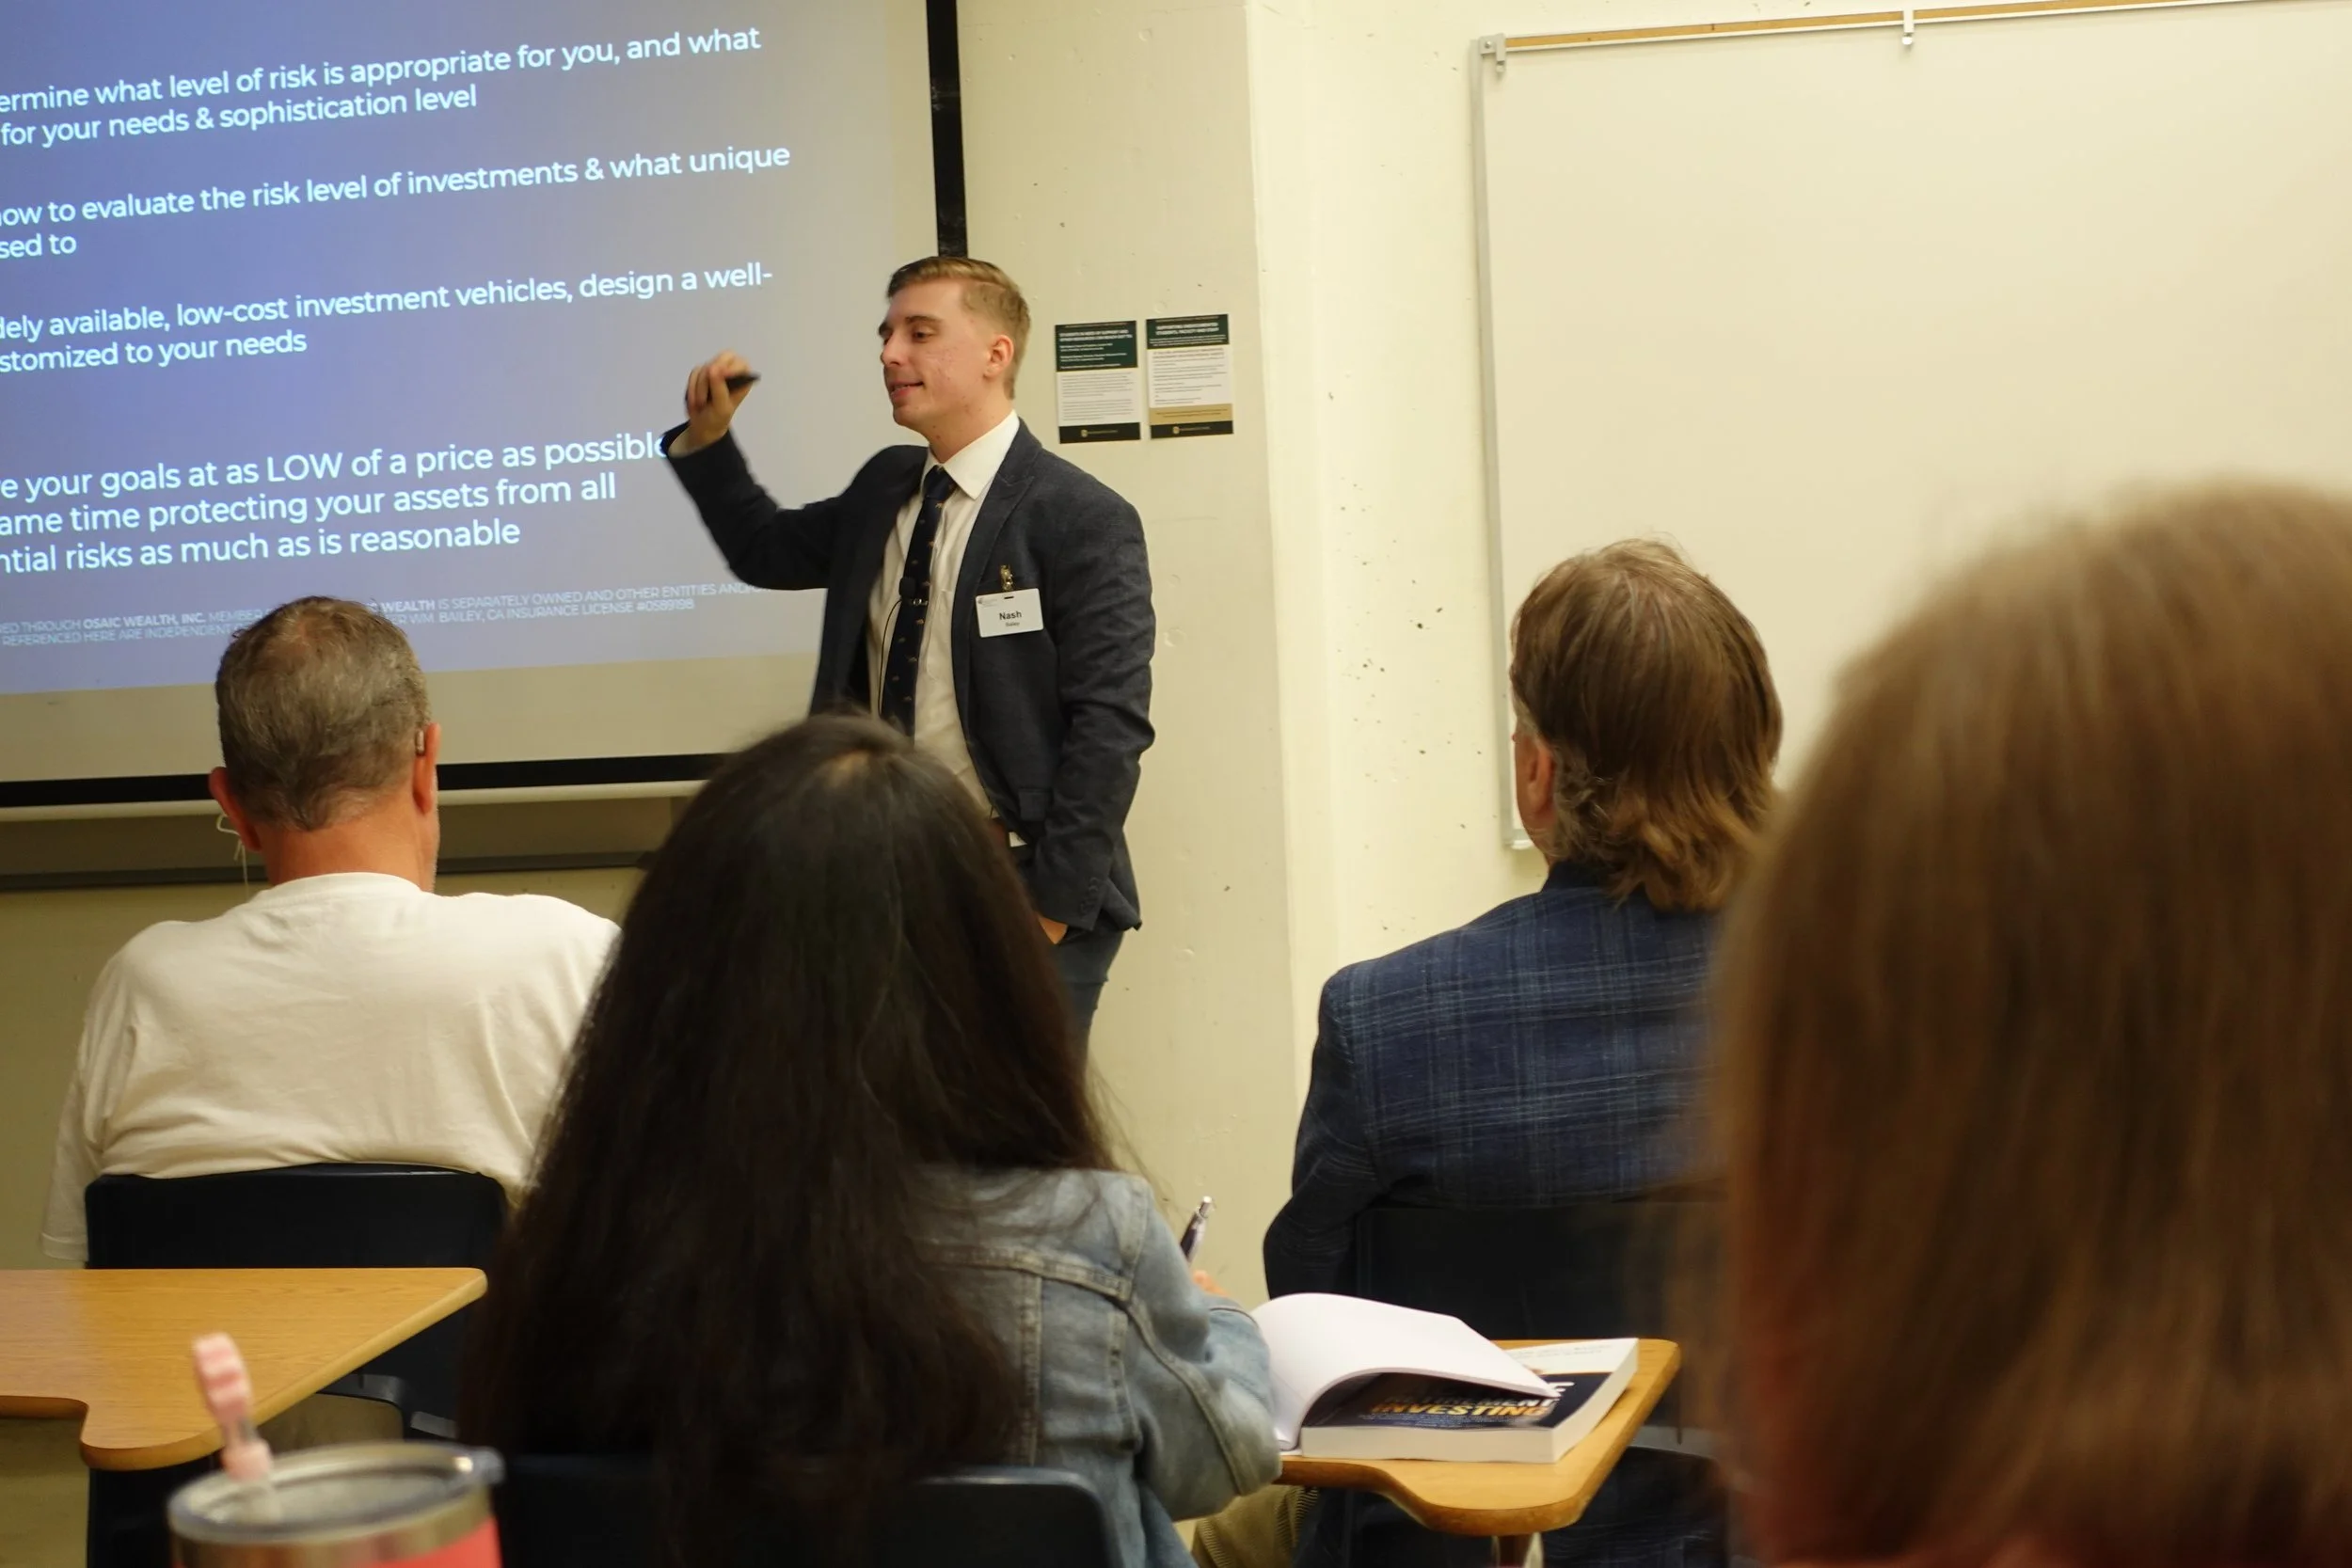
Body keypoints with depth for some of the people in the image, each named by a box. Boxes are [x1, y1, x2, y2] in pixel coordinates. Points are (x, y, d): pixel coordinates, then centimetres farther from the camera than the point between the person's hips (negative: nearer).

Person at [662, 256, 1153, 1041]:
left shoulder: (1082, 520, -10)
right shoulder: (884, 487, 12)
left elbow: (1110, 726, -14)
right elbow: (765, 550, 27)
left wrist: (1054, 904, -16)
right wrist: (707, 437, 11)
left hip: (1017, 896, -6)